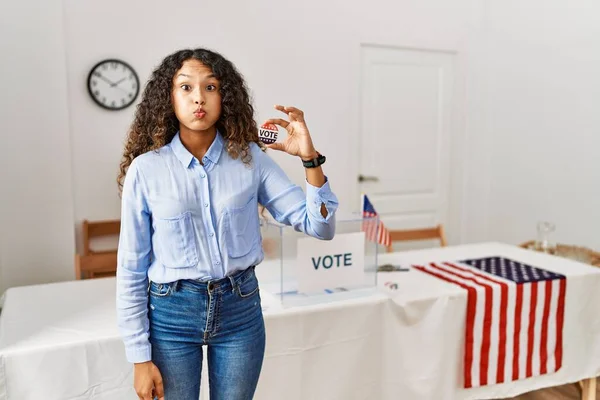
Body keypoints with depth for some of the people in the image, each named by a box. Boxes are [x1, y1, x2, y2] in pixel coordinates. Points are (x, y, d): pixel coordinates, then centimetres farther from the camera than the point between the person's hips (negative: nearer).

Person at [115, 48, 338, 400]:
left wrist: (310, 158, -20)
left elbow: (320, 227, -7)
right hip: (171, 313, -1)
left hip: (240, 308, 2)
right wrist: (140, 358, -3)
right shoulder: (145, 169, -9)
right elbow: (132, 269, -4)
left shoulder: (250, 159, -5)